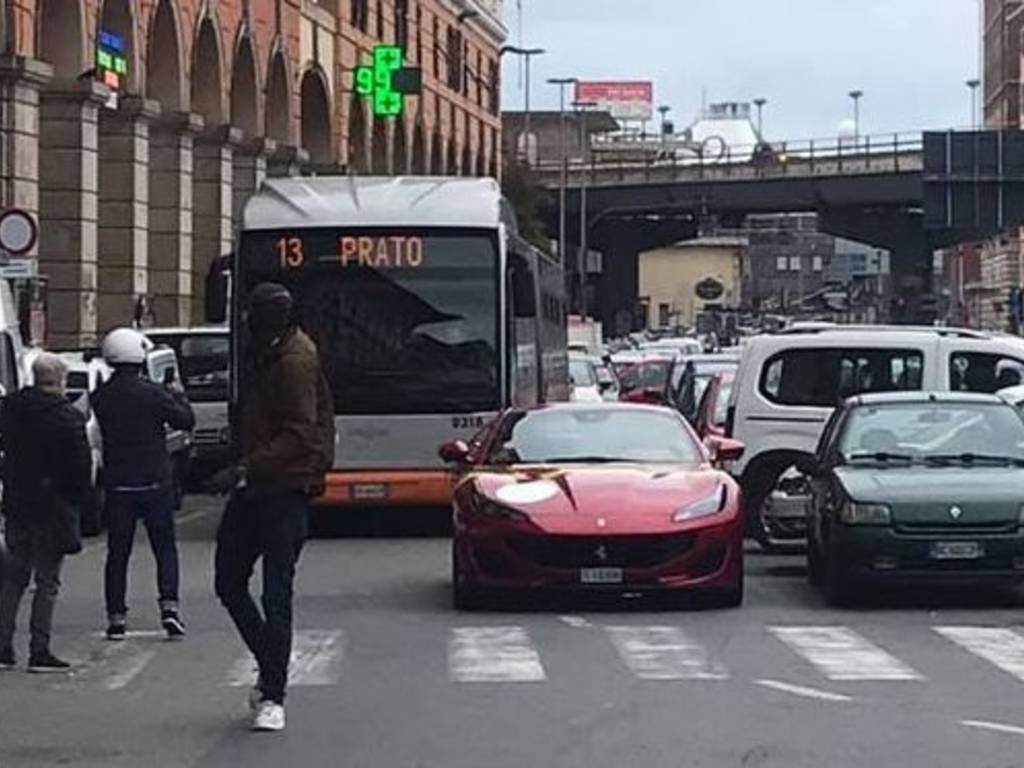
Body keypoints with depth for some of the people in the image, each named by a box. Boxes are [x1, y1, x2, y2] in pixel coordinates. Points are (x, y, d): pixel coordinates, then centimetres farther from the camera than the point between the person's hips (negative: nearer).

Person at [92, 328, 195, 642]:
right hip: (154, 483, -3)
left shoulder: (101, 397, -1)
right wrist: (178, 395, 14)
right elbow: (186, 421, -5)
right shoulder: (152, 393, -11)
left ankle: (116, 618, 6)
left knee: (117, 553, 8)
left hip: (117, 485, 3)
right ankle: (169, 607, -7)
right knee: (165, 548, 7)